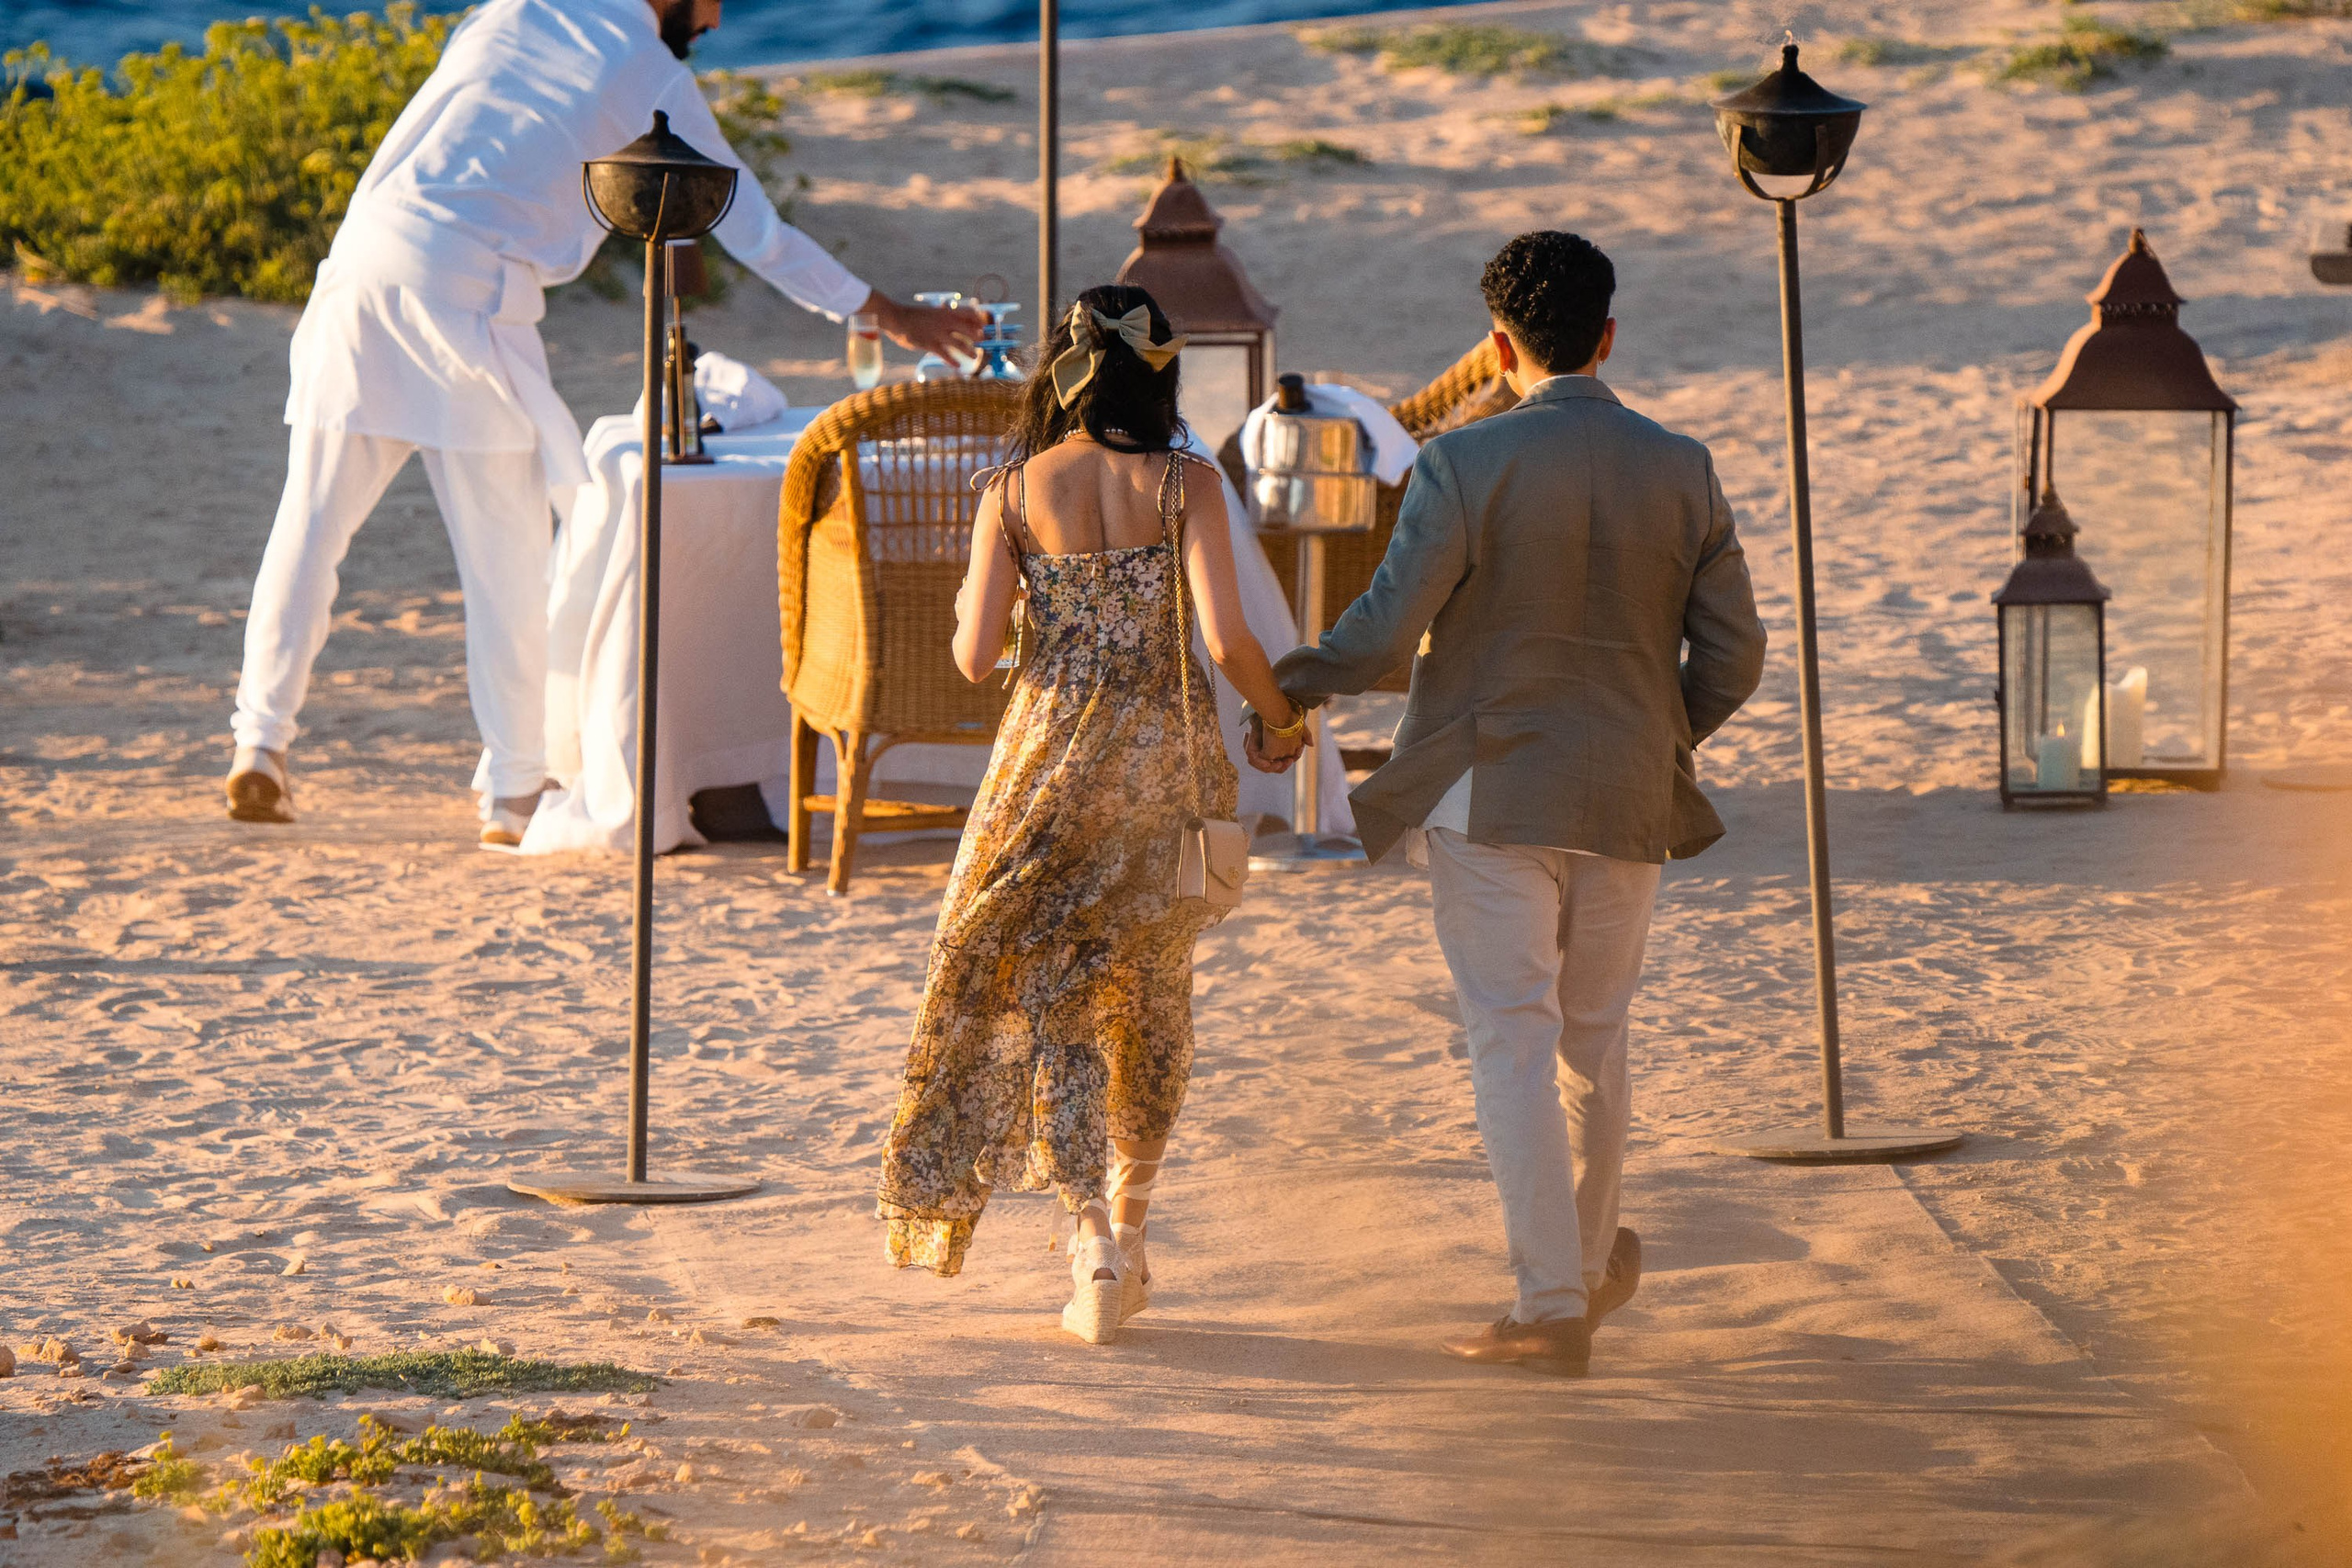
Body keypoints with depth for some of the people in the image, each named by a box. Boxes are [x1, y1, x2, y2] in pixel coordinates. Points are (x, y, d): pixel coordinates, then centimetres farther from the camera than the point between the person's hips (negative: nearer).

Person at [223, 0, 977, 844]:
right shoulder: (651, 75, 7)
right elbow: (753, 228, 12)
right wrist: (890, 315, 20)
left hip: (367, 247, 5)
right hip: (470, 293, -5)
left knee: (312, 518, 9)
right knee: (506, 559, 5)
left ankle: (259, 746, 3)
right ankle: (512, 795, 9)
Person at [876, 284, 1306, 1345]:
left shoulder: (1014, 493, -4)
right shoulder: (1185, 485, -7)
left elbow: (976, 656, -7)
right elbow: (1227, 638, -15)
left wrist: (965, 615, 16)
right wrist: (1280, 720, 3)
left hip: (1051, 755, -1)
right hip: (1169, 757, 1)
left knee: (1047, 991, 7)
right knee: (1148, 995, 17)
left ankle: (1096, 1234, -7)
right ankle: (1125, 1238, 24)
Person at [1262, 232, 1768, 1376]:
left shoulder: (1464, 465, -12)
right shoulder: (1681, 471, 1)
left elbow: (1388, 629, -14)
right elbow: (1733, 657, 3)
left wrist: (1303, 676, 6)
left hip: (1488, 796, -4)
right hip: (1627, 805, 4)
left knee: (1515, 1040, -2)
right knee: (1595, 1036, 20)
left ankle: (1552, 1304, -8)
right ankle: (1592, 1264, 35)